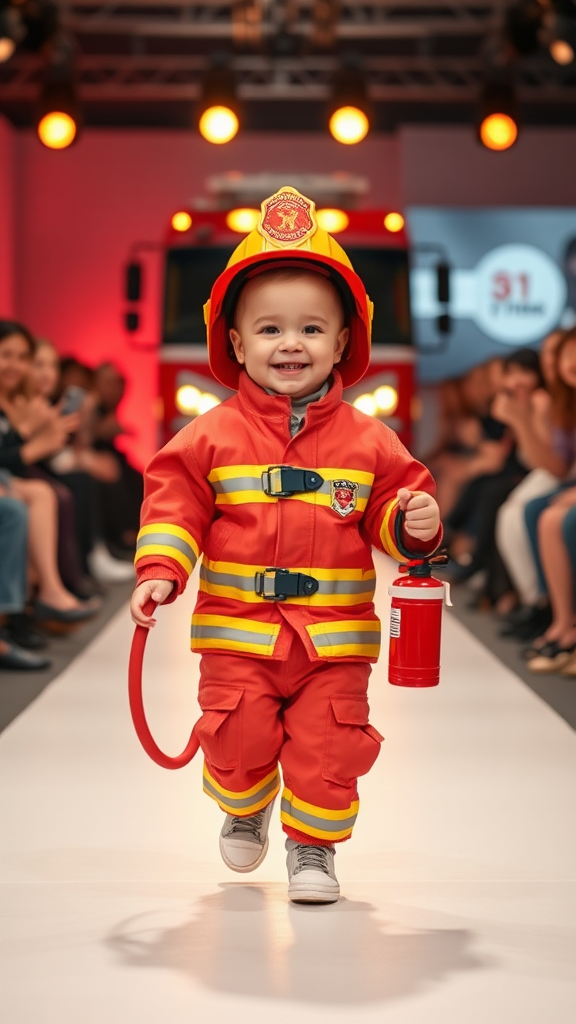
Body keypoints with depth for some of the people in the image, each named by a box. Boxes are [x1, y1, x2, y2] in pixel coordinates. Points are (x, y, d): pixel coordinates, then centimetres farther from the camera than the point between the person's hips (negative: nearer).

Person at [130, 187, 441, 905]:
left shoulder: (366, 440, 1)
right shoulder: (214, 435, -2)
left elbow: (389, 513, 6)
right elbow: (174, 503, -1)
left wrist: (414, 525, -16)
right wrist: (160, 572, -14)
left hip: (335, 635, 0)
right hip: (238, 631, 0)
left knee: (329, 744, -1)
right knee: (237, 739, 3)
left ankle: (314, 843, 22)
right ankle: (245, 810, 36)